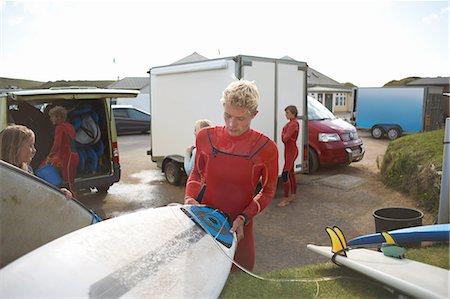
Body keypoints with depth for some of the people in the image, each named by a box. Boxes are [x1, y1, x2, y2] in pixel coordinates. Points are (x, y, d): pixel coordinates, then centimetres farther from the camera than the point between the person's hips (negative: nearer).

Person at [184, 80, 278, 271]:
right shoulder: (206, 137, -4)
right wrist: (190, 198, -7)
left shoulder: (265, 148, -11)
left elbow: (268, 191, 0)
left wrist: (243, 218, -13)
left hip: (239, 226, -1)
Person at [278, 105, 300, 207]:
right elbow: (284, 138, 13)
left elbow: (285, 138, -25)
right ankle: (293, 195, 26)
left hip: (291, 151, -10)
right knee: (291, 173, 16)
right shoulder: (290, 123, 11)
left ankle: (286, 199, -2)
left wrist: (283, 133, -7)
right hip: (288, 150, 10)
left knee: (285, 175, -9)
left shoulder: (294, 124, -20)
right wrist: (284, 133, -5)